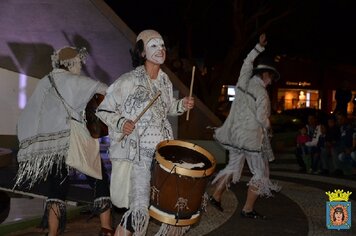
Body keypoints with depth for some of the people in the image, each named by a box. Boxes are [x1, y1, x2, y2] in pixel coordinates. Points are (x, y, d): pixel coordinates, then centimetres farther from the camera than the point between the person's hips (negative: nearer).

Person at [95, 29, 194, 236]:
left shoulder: (165, 80, 7)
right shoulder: (128, 81, -11)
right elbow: (103, 110, -5)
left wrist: (182, 105, 4)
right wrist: (120, 123, -22)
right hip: (138, 153, -6)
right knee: (140, 209, -18)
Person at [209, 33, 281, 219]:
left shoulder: (243, 83, 5)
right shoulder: (261, 93, -14)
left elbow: (248, 63, 21)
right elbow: (262, 118, -17)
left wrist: (259, 47, 25)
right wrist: (267, 127, 3)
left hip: (235, 133, 7)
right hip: (252, 137, -7)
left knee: (233, 166, 21)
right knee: (260, 173, 4)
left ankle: (216, 196, 19)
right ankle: (248, 209, 4)